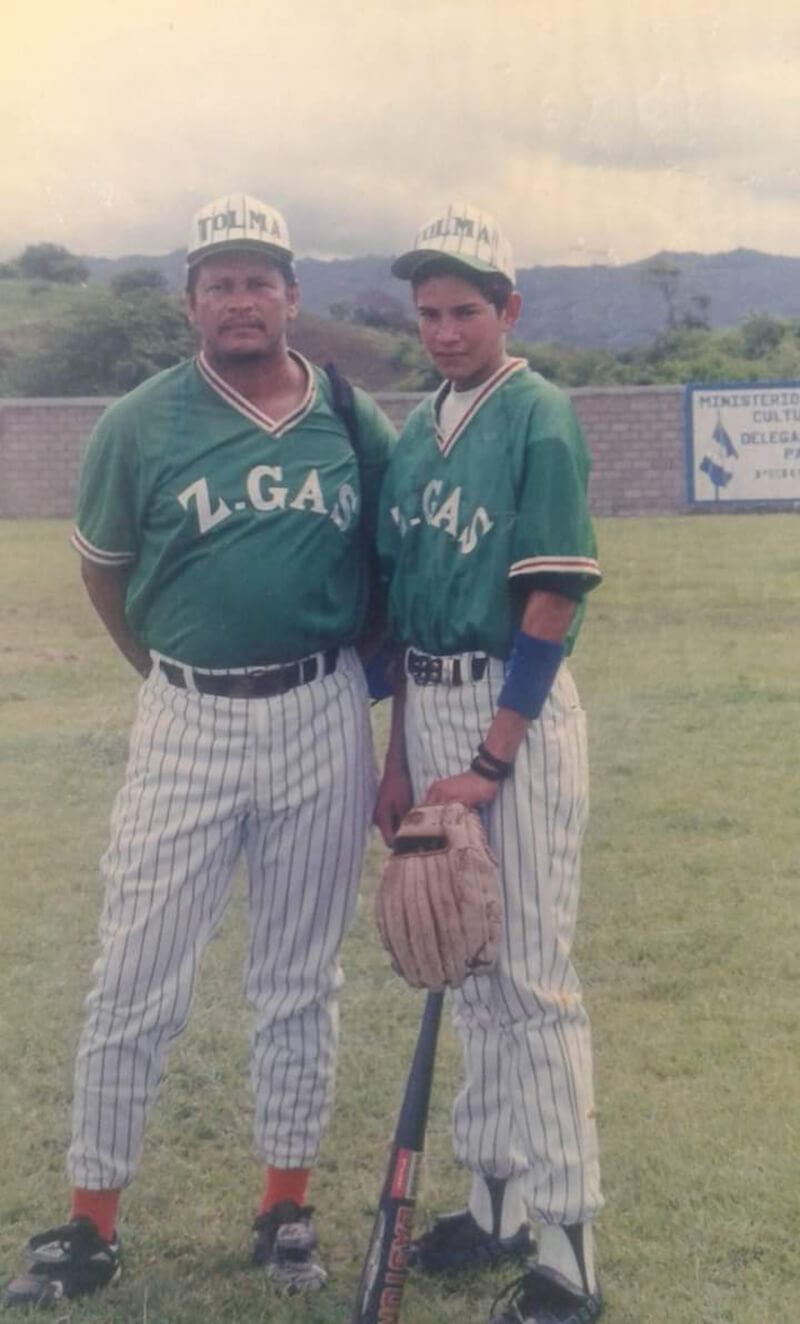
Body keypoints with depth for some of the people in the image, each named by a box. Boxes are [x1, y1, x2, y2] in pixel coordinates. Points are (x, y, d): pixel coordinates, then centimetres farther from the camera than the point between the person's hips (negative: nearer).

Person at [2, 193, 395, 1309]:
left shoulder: (356, 426, 2)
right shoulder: (141, 425, -3)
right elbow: (102, 567, 10)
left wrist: (376, 704, 7)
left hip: (323, 723, 1)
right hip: (188, 724, -1)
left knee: (302, 982, 11)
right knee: (135, 985, 1)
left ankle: (288, 1209, 26)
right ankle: (92, 1223, 16)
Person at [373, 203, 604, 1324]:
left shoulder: (539, 416, -9)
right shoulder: (417, 430, 12)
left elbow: (552, 604, -14)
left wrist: (490, 761, -18)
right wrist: (400, 756, 13)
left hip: (516, 707, -7)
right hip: (427, 706, 7)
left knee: (533, 977, -5)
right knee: (466, 967, 15)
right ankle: (497, 1201, 30)